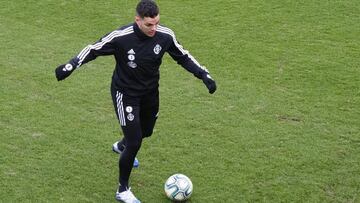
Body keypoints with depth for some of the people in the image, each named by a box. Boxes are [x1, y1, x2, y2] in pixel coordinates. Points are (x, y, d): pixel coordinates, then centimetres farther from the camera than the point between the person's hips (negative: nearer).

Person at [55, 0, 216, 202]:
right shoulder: (120, 37, -29)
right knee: (135, 143, -10)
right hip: (125, 94, -5)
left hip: (150, 92, 5)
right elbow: (93, 49, -14)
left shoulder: (165, 35, -19)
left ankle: (121, 146, 63)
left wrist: (204, 75, -10)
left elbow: (183, 57, -2)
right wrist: (70, 66, -19)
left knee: (145, 132, 26)